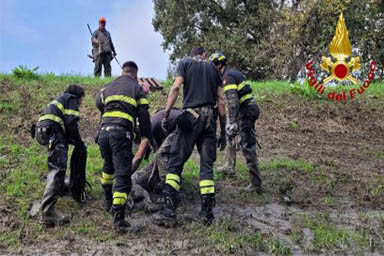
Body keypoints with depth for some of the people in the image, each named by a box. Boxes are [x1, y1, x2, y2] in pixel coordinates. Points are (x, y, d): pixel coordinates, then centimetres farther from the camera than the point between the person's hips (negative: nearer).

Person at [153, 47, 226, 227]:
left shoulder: (185, 63, 11)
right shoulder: (212, 67, 19)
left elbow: (176, 87, -6)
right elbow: (221, 99, 13)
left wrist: (166, 114, -11)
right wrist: (223, 129, 14)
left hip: (190, 116, -3)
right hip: (210, 117, 3)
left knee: (175, 163, -3)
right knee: (207, 165, 7)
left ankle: (169, 212, -12)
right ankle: (207, 213, 4)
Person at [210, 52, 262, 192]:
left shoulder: (227, 77, -14)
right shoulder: (235, 73, 17)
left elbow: (233, 100, -24)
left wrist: (233, 121, -28)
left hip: (245, 112, -11)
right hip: (247, 109, 11)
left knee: (247, 148, -9)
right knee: (230, 135, 26)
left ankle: (256, 183, -7)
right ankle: (229, 167, 38)